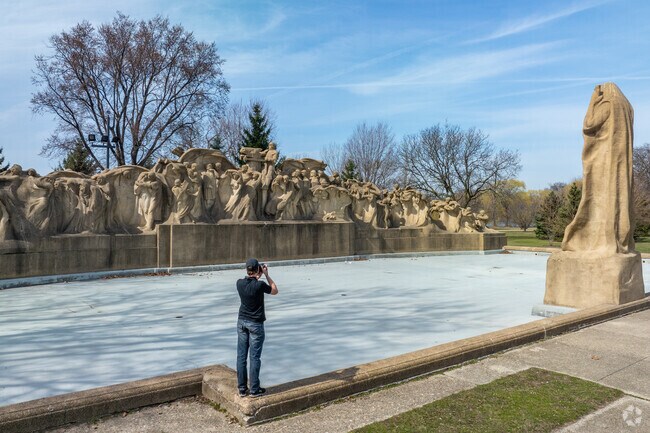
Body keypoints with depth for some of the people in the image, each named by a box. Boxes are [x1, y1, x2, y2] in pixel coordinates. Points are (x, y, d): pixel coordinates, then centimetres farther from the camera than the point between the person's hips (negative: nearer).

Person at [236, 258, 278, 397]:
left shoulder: (240, 283, -5)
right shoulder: (260, 285, -19)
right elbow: (275, 291, 0)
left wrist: (257, 277, 13)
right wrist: (266, 275, 1)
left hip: (242, 321, 5)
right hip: (255, 323, -5)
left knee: (241, 355, 9)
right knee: (255, 357, 3)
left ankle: (242, 388, 17)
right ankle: (254, 389, 9)